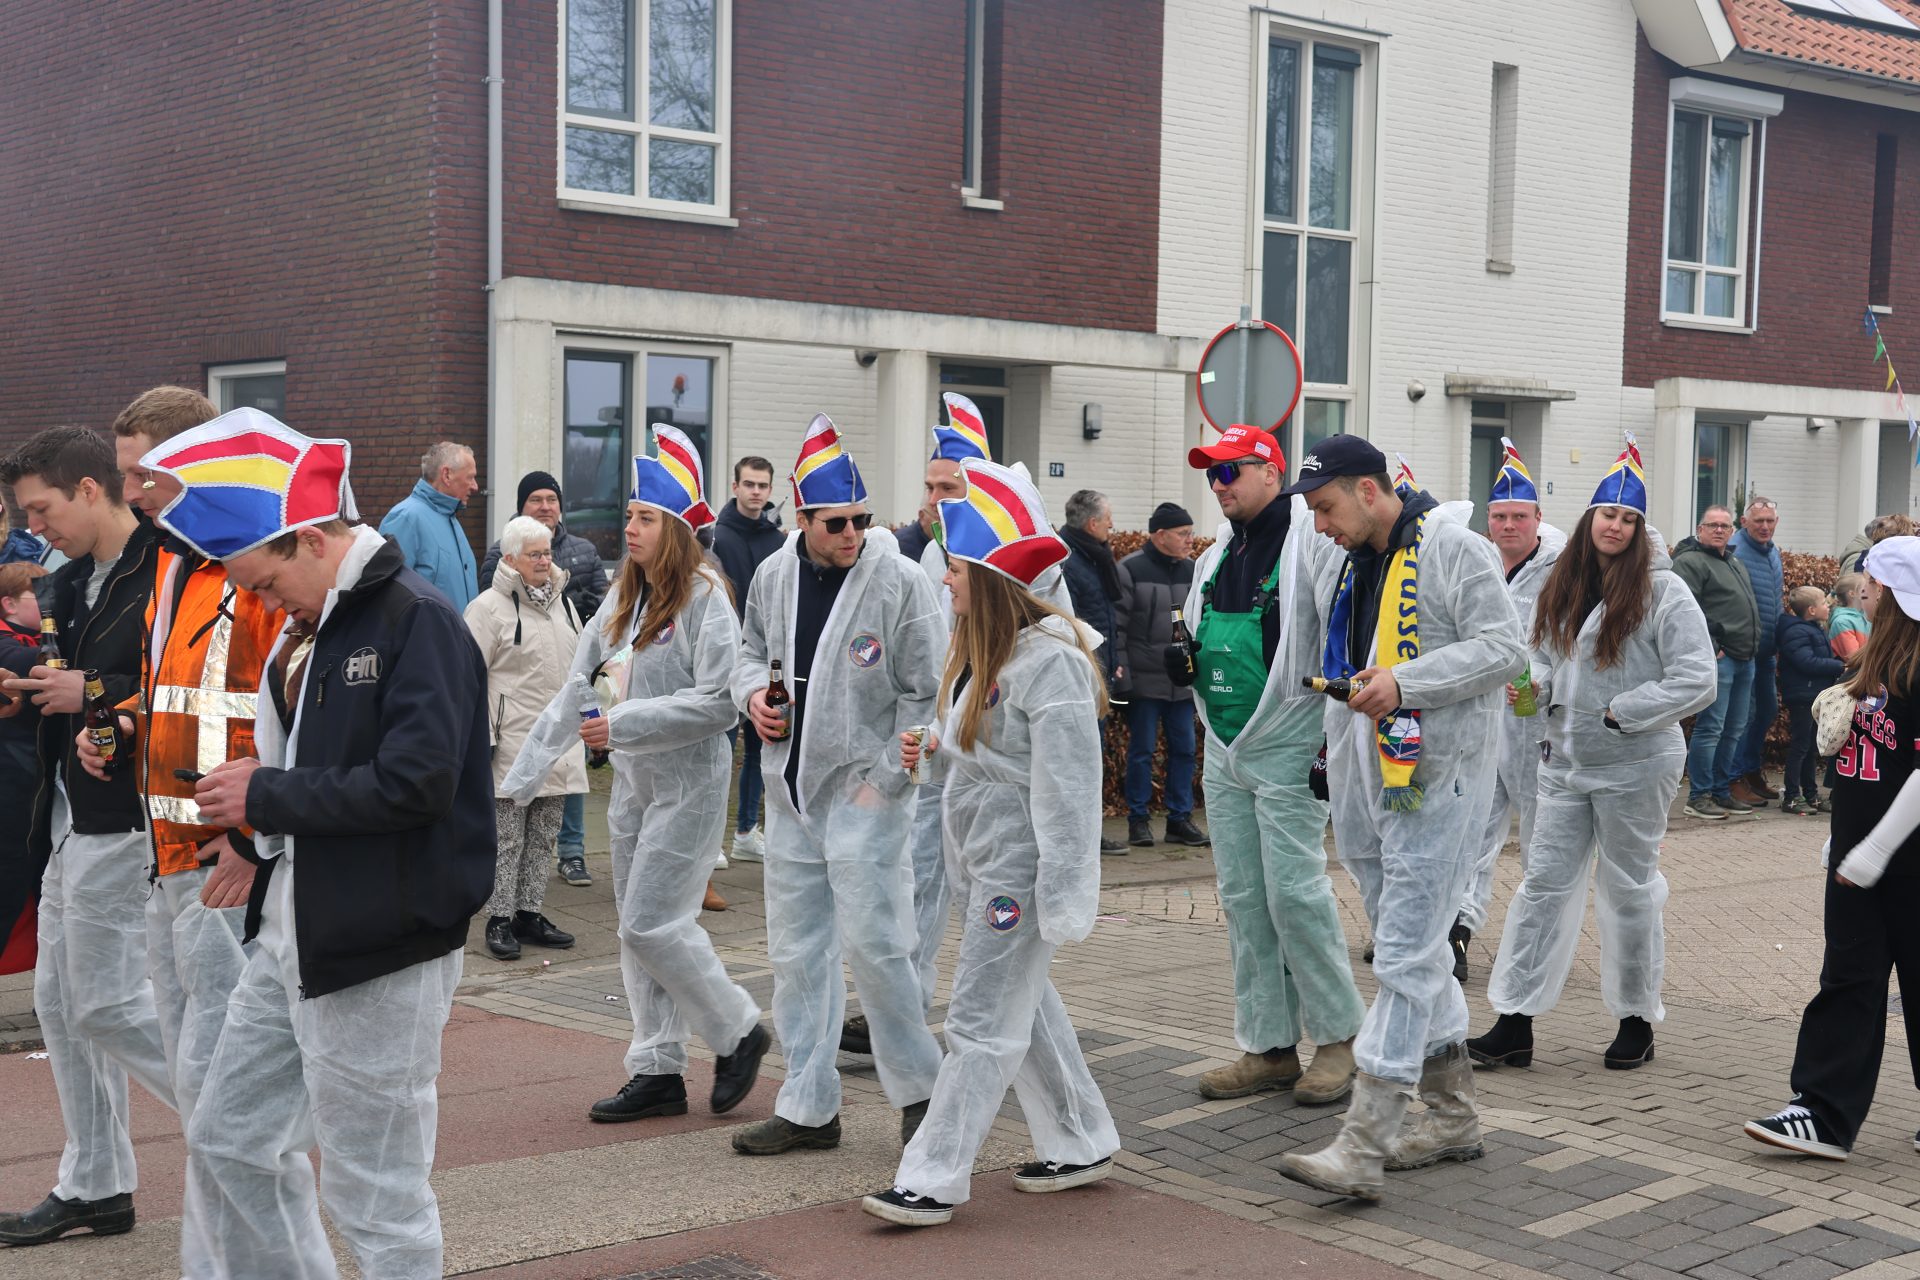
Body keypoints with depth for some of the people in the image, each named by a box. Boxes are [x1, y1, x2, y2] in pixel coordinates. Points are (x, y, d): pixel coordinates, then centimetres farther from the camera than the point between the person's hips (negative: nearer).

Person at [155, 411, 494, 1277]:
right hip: (294, 935, 9)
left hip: (378, 949, -9)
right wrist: (259, 832, 3)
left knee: (375, 1192, 0)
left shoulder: (417, 621, -14)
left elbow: (415, 781, -24)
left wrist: (267, 796, -15)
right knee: (228, 1140, 16)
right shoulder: (313, 627, 13)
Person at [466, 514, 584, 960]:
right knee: (506, 836, -3)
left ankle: (530, 913, 18)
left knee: (543, 836, 11)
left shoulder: (562, 602, 15)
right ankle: (499, 919, 4)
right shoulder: (490, 606, -8)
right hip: (512, 742, -7)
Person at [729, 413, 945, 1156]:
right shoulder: (773, 576, 5)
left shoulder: (899, 582, -10)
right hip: (791, 789, 6)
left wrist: (882, 779, -14)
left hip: (864, 788, -6)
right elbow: (753, 649, 22)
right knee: (797, 952, 10)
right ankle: (808, 1107, 21)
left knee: (873, 943, -8)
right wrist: (751, 693, 0)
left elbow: (926, 694, -8)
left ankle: (919, 1088, 12)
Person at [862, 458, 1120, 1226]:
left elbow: (1067, 782, -21)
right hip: (981, 859, 10)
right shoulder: (984, 653, 12)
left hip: (1019, 865, -10)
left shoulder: (1050, 660, -18)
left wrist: (1063, 893, -23)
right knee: (1025, 1007, 17)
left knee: (983, 1020, -4)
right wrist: (934, 752, 4)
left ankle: (933, 1180, 1)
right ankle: (1080, 1145, 30)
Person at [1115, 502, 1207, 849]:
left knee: (1184, 749, 7)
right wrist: (1120, 673, -12)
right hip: (1145, 681, -5)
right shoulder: (1131, 570, -7)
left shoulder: (1192, 571, 9)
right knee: (1142, 751, 2)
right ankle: (1138, 820, 12)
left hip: (1184, 682, 5)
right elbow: (1116, 624, -8)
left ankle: (1180, 819, 17)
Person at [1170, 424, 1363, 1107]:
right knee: (1243, 897, 9)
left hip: (1287, 750, -8)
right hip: (1224, 753, 8)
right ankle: (1269, 1047, 17)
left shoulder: (1310, 541, -11)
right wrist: (1183, 660, 5)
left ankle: (1339, 1037, 7)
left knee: (1294, 891, -9)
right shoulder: (1215, 558, 15)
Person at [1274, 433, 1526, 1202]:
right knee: (1413, 950, 16)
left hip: (1436, 781, -9)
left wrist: (1405, 682, -22)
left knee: (1405, 958, -10)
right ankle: (1453, 1117, 29)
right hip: (1363, 784, 9)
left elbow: (1505, 648, -15)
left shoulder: (1455, 552, -9)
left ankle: (1362, 1149, -13)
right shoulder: (1339, 564, 15)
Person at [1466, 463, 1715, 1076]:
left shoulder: (1662, 592, -10)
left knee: (1628, 889, 6)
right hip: (1565, 761, 5)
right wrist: (1534, 682, -6)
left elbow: (1696, 680, -15)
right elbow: (1544, 655, 17)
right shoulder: (1561, 588, 7)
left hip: (1634, 765, -5)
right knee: (1544, 883, 3)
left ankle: (1637, 1021, 22)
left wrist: (1620, 713, -16)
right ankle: (1514, 1023, 6)